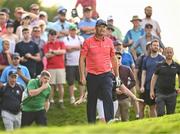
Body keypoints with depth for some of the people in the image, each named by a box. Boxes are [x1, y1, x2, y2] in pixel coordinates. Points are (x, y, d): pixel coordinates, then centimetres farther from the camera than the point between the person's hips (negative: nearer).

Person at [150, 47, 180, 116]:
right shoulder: (160, 65, -1)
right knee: (160, 114, -8)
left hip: (171, 94, 2)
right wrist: (152, 91, -1)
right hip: (160, 93, -2)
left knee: (171, 114, 5)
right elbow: (154, 78, 4)